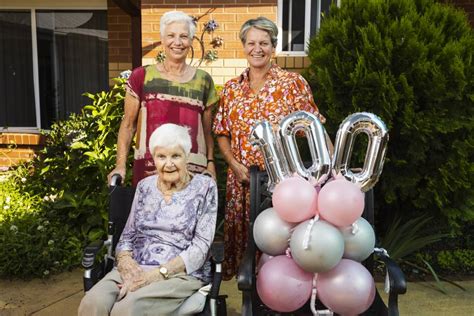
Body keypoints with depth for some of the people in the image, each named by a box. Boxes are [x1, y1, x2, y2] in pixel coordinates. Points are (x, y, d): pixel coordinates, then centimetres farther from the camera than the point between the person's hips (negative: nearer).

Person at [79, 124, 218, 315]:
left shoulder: (204, 187, -2)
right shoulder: (145, 186, 12)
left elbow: (200, 247, -8)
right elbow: (127, 236, 12)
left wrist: (156, 274, -18)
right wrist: (127, 264, -11)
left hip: (181, 273, -3)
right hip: (136, 269, 4)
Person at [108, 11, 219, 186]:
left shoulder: (203, 80, 7)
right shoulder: (141, 77, 2)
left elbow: (207, 130, 12)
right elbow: (128, 125, 6)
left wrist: (210, 162, 1)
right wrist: (121, 164, -4)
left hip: (193, 171, 2)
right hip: (149, 170, -1)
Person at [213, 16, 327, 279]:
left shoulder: (293, 83, -1)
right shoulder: (232, 88, 9)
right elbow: (222, 133, 11)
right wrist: (234, 164, -4)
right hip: (241, 179, 3)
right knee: (241, 237, 10)